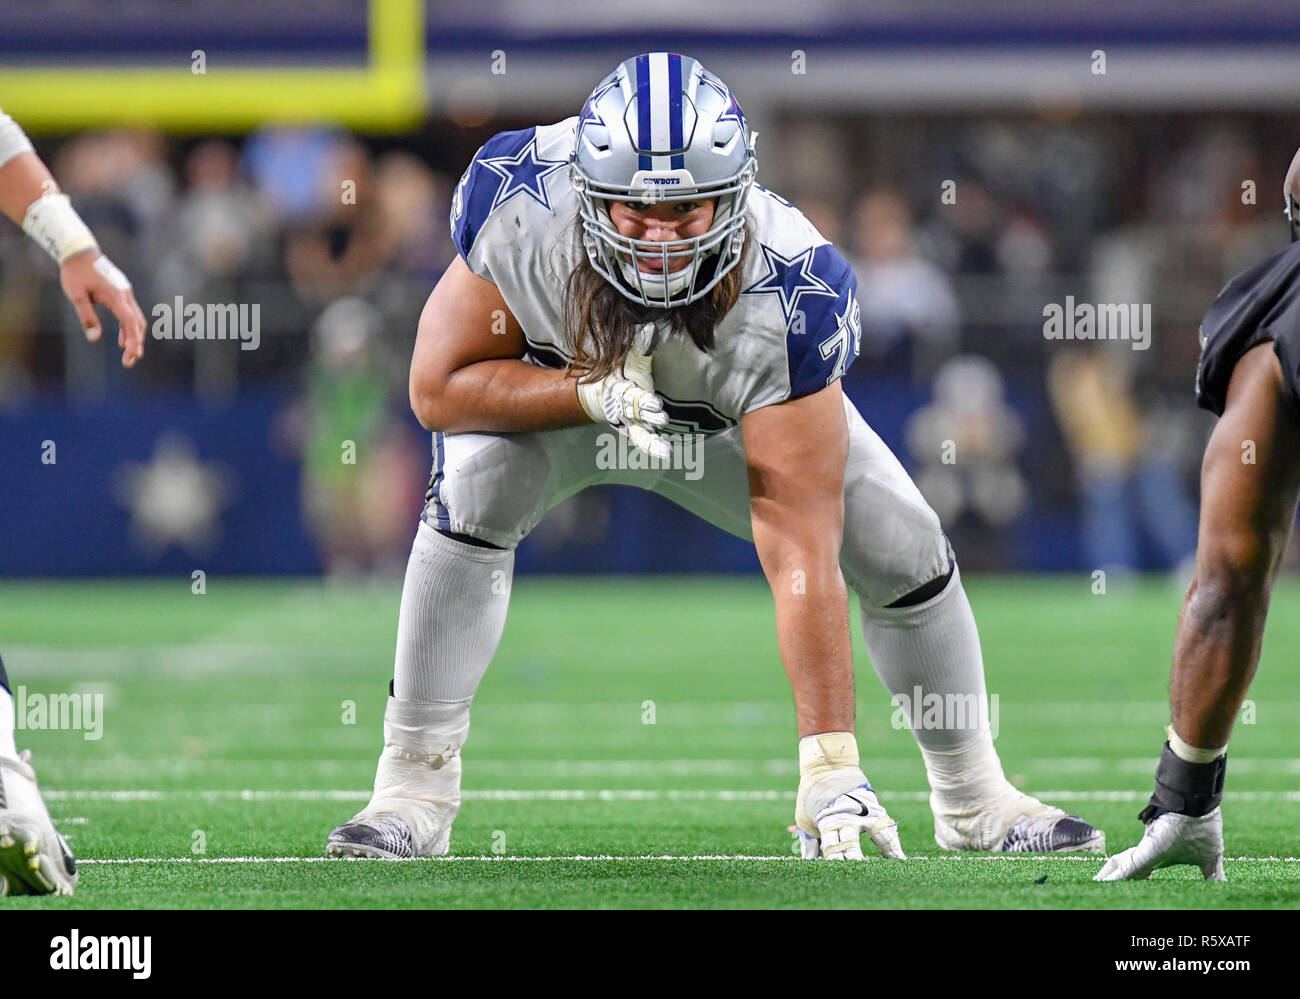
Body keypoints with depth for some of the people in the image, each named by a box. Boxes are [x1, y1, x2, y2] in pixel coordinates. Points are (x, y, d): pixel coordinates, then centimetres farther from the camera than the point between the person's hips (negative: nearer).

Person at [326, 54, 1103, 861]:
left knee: (906, 550, -9)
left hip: (740, 416, 0)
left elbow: (800, 551, -42)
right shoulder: (522, 211, -38)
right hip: (552, 392, 0)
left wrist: (830, 766, -45)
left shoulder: (786, 301, -40)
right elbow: (440, 387, -25)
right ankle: (414, 791, -20)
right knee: (473, 489, -31)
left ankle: (975, 801, 18)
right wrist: (592, 392, -43)